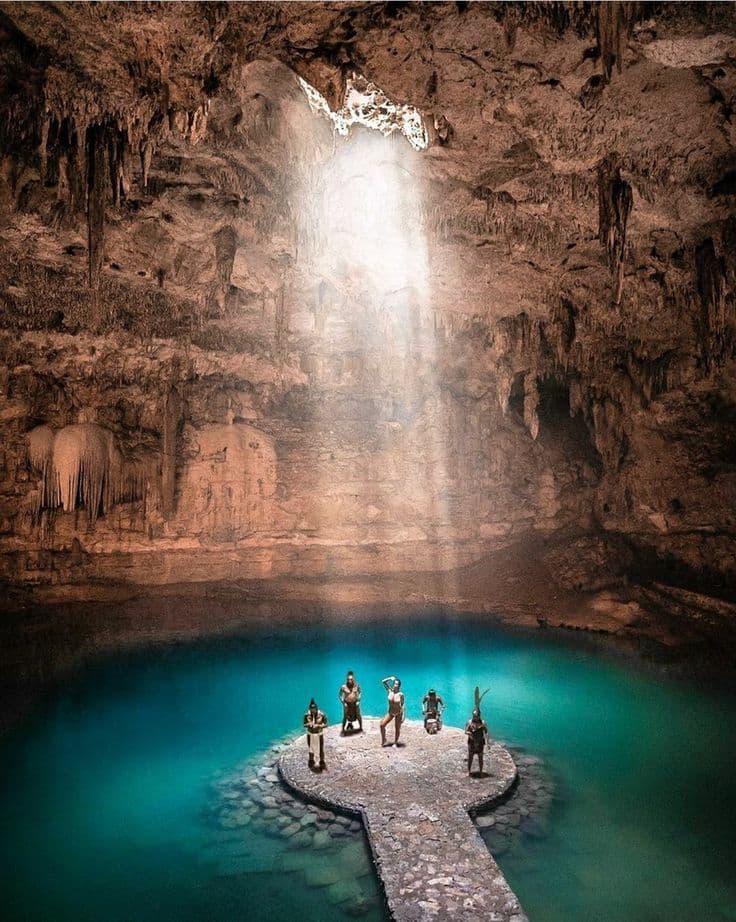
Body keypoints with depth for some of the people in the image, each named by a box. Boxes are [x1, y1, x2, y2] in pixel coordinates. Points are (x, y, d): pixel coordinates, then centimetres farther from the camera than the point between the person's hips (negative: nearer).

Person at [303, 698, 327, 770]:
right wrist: (308, 724, -28)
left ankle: (322, 762, 32)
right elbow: (304, 724, -6)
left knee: (321, 750, 9)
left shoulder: (322, 714, -20)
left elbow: (325, 725, -13)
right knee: (311, 749, 19)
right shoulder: (307, 715, -16)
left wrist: (319, 726, -31)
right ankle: (311, 762, 43)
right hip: (310, 734, 1)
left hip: (319, 734, -1)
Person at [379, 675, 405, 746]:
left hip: (398, 713, -4)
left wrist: (403, 716, -16)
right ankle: (383, 741, 12)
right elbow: (383, 681, -8)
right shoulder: (390, 691, -9)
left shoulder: (400, 694, -18)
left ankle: (396, 742, 27)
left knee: (397, 729, 8)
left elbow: (402, 705, -14)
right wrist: (390, 678, -18)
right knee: (382, 725, -4)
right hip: (390, 713, 4)